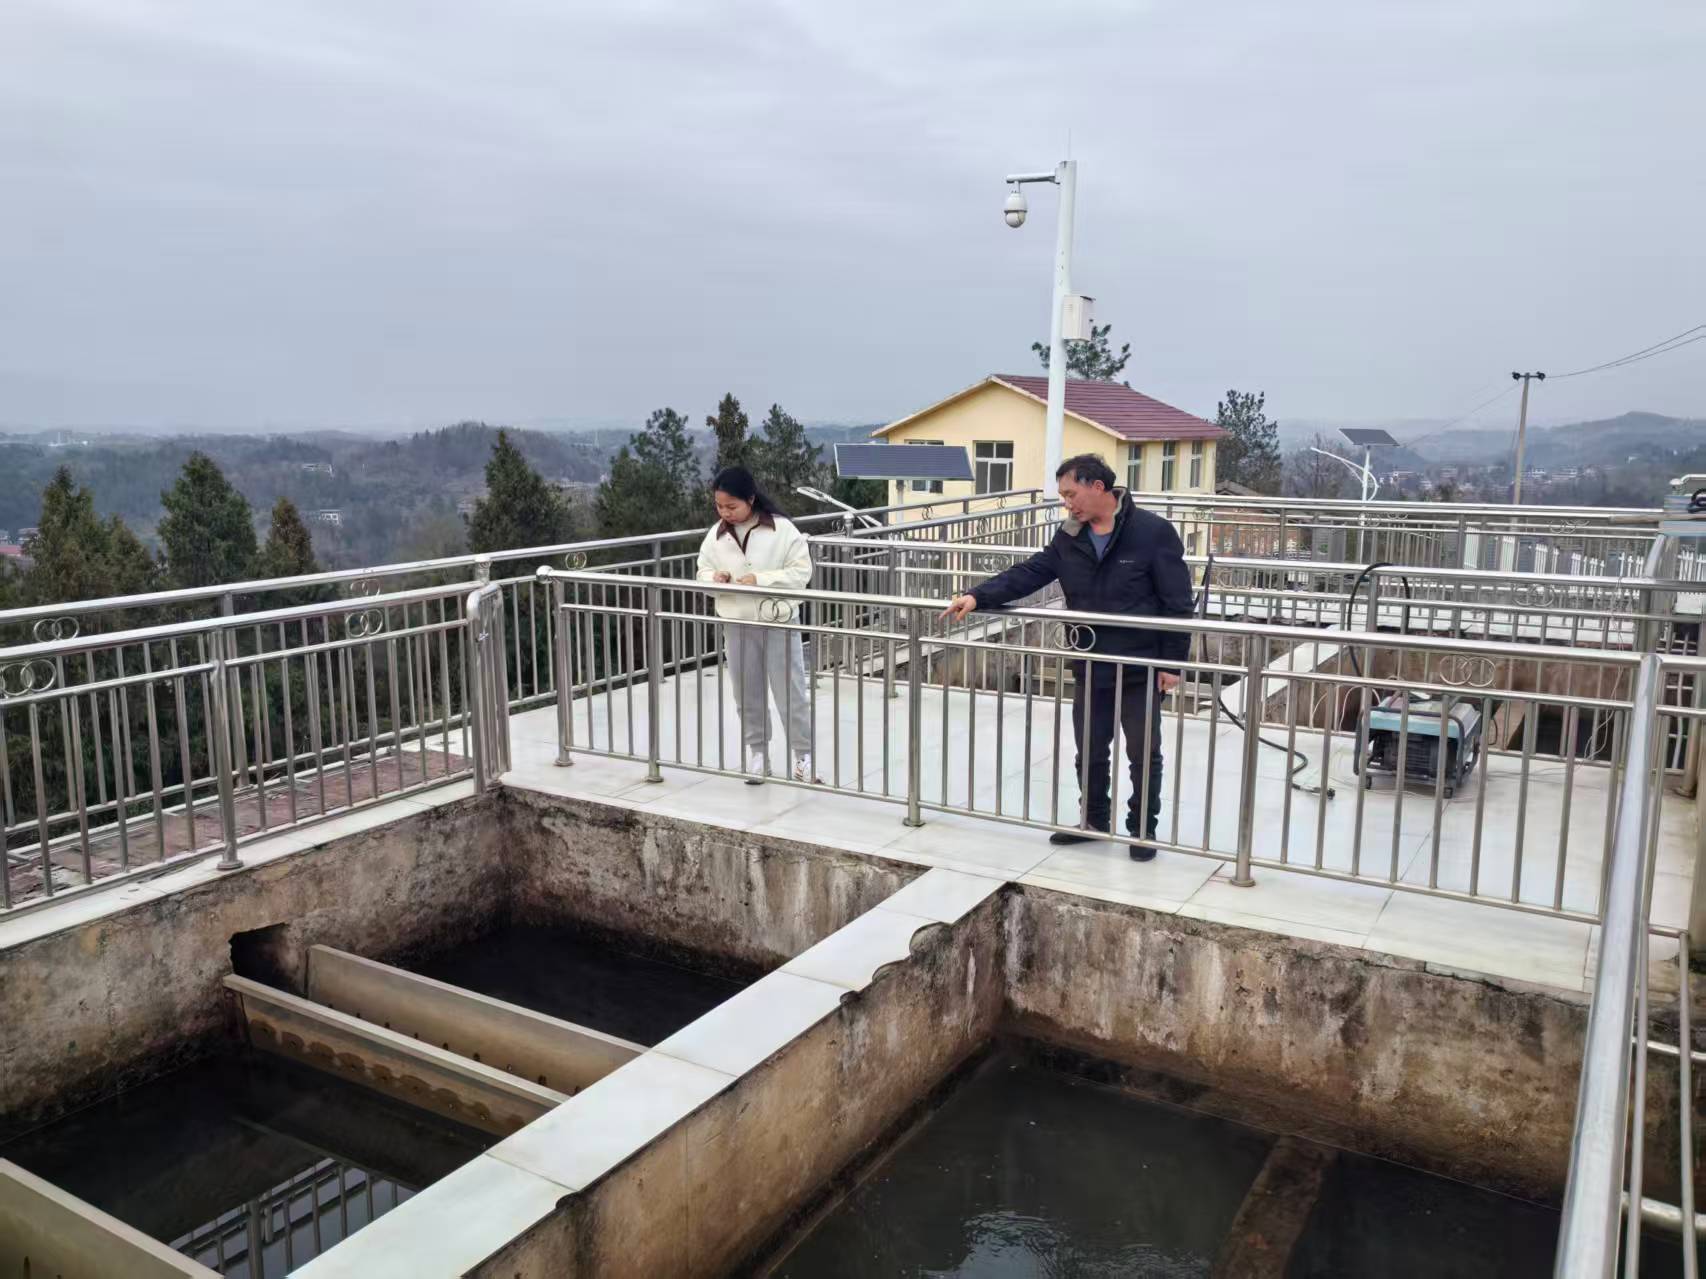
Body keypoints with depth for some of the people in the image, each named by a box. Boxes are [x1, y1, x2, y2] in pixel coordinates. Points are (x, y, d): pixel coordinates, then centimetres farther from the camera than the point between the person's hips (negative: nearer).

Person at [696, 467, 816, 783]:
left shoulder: (781, 529, -12)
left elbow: (801, 572, -12)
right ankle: (757, 755, 25)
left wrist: (760, 579, -22)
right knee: (747, 696, 12)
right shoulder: (717, 534, 1)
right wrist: (714, 577, -14)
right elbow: (703, 570, 10)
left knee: (790, 693, 3)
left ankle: (803, 755, 16)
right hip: (737, 625, 4)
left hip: (778, 623, -4)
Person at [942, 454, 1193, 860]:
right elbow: (1029, 573, -2)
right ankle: (1094, 819, 34)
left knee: (1143, 754, 9)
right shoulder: (1069, 537, 3)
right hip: (1089, 668, 5)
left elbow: (1177, 603, -11)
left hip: (1140, 668, -5)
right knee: (1090, 751, 16)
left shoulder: (1153, 531, -13)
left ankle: (1143, 828, 25)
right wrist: (978, 597, -16)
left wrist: (1172, 662, -13)